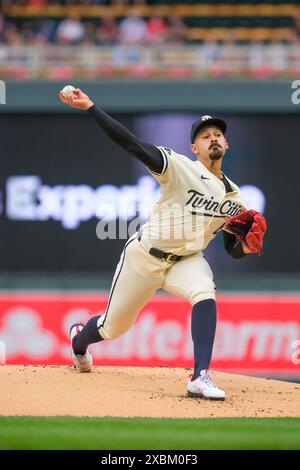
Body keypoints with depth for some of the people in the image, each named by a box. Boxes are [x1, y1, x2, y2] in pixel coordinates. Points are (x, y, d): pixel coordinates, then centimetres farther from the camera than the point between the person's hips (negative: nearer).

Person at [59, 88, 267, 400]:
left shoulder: (233, 197, 2)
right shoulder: (180, 168, -16)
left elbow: (232, 249, 9)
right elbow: (132, 144, -28)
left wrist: (246, 246, -16)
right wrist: (89, 107, -38)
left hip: (186, 260, 3)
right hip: (144, 257, -3)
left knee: (205, 294, -31)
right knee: (112, 327, 10)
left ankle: (200, 379, -34)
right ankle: (79, 339, 49)